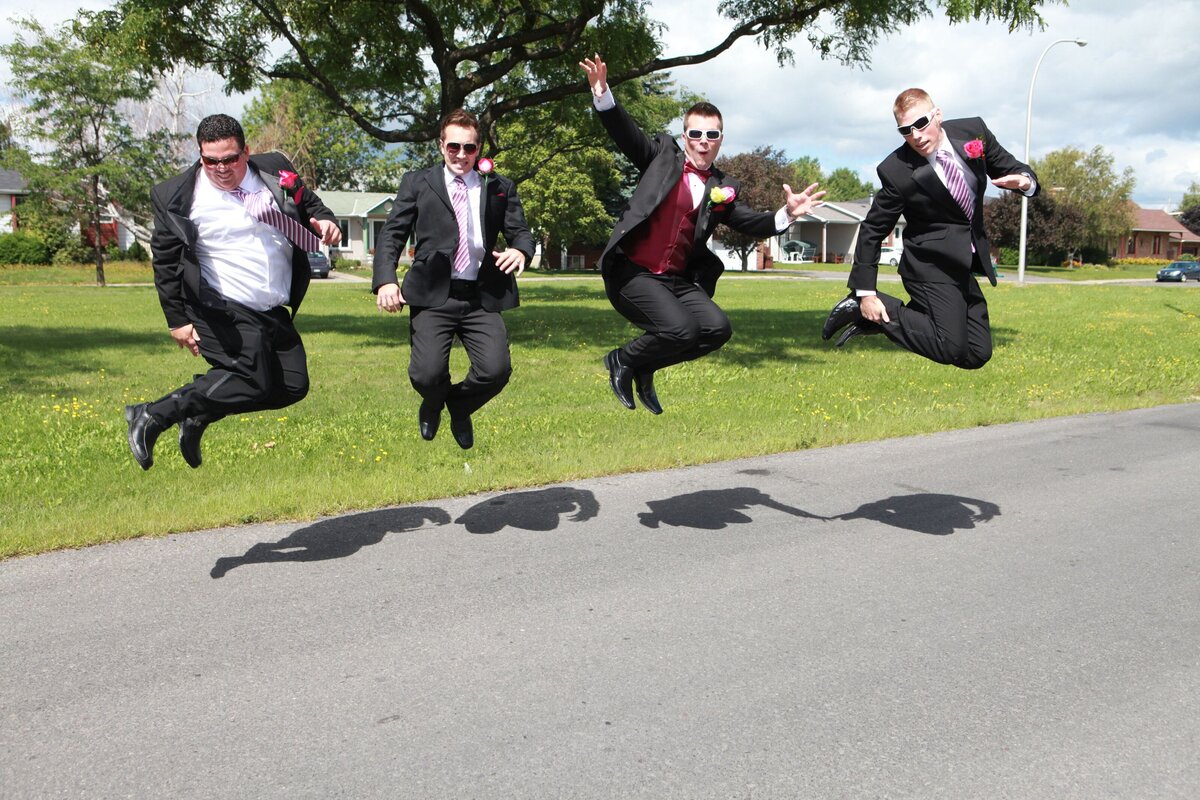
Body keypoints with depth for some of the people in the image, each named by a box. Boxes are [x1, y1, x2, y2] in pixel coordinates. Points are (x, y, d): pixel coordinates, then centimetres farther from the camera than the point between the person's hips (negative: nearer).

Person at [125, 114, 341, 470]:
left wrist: (325, 221, -5)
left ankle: (200, 414, 16)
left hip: (275, 313, 6)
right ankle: (152, 417, -8)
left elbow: (309, 203, 19)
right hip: (222, 311, -6)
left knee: (293, 387, 2)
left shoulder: (275, 169, 4)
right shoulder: (176, 195, -6)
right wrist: (178, 320, -6)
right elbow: (165, 260, -2)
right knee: (253, 382, -21)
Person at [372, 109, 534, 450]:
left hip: (482, 297, 2)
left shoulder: (500, 187, 14)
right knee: (426, 374, -16)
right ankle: (434, 404, 25)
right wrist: (385, 280, -11)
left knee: (496, 370, -16)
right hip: (433, 296, -1)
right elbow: (391, 234, 6)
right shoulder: (417, 183, 11)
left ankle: (459, 406, 21)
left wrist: (521, 250, -16)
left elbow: (521, 232, 11)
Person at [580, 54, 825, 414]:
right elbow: (624, 133, -6)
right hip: (633, 272, -5)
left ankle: (643, 369, 9)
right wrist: (602, 93, -23)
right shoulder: (662, 155, 4)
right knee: (680, 328, -25)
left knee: (717, 328, -11)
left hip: (678, 279, 5)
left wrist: (786, 214, -14)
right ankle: (622, 361, 5)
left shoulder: (723, 188, 11)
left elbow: (752, 223, 5)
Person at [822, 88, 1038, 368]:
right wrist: (866, 292, -12)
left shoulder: (973, 130, -5)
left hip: (965, 266, 6)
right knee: (950, 348, -19)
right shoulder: (896, 170, -18)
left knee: (977, 355, 6)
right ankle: (862, 307, -4)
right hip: (931, 265, -6)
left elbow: (1009, 167, 10)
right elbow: (872, 230, -10)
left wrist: (1024, 179, -16)